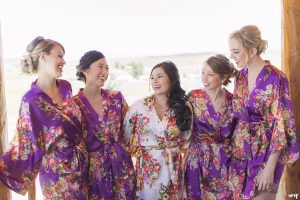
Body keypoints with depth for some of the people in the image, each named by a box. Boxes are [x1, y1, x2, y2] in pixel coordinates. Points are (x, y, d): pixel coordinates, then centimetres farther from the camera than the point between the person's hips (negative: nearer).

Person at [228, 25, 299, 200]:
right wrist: (235, 144, 11)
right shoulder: (241, 76, 4)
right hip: (241, 151, 6)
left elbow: (281, 125, -17)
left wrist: (270, 167, -18)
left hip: (266, 152, -6)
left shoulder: (275, 78, -17)